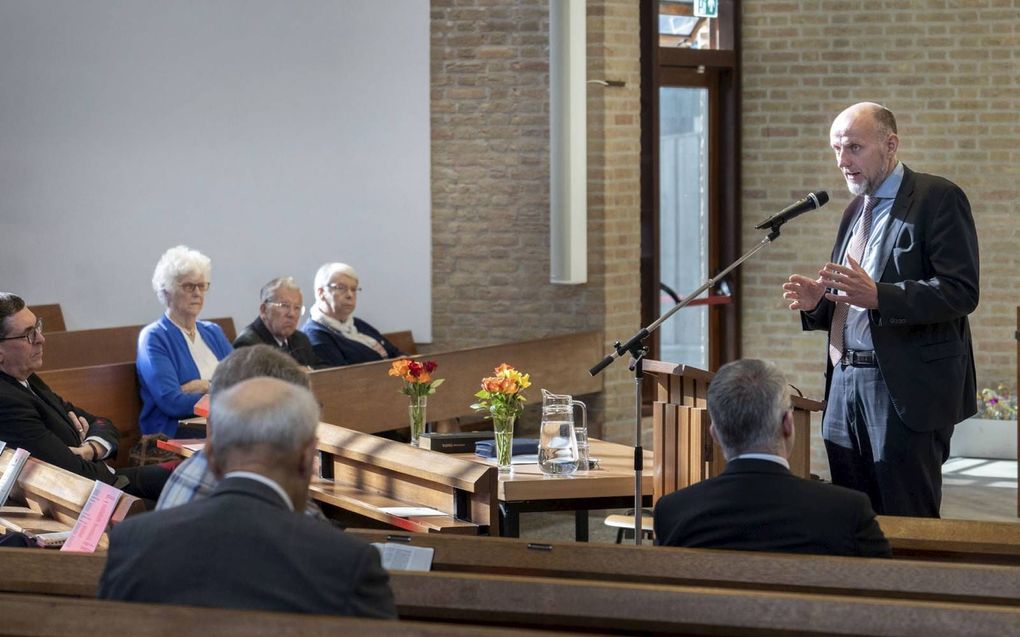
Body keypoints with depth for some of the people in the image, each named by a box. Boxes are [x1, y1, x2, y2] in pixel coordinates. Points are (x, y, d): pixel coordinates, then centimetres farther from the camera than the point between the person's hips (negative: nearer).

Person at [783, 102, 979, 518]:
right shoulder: (855, 211, 20)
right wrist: (816, 301, 2)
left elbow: (961, 292, -15)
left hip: (907, 387, -7)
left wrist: (877, 295, -26)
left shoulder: (938, 199, -5)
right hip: (846, 384, 8)